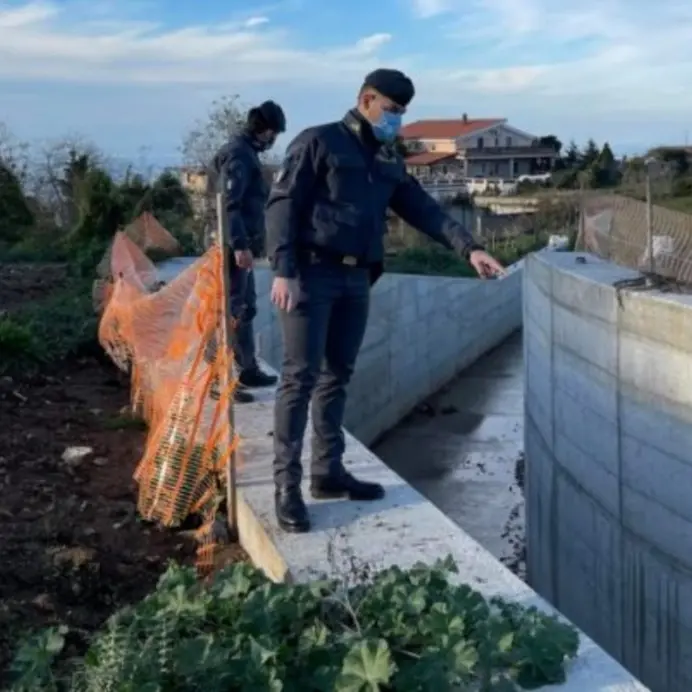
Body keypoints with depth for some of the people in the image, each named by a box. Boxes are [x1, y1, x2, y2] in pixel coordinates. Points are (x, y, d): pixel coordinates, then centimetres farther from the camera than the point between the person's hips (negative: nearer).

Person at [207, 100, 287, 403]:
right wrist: (240, 245, -27)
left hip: (240, 244, 11)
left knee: (245, 307, 17)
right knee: (230, 311, -8)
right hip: (235, 247, -11)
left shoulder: (245, 152, 18)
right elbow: (229, 203, -22)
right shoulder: (239, 154, -14)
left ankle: (248, 370, 27)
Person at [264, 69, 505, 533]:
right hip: (312, 273, -7)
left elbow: (422, 209, 12)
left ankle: (328, 472, 19)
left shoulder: (388, 161, 17)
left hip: (356, 279, 7)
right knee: (300, 377, -7)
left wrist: (469, 247, -1)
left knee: (337, 376, 11)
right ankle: (287, 485, -3)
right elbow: (282, 205, -9)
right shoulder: (317, 143, -4)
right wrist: (283, 271, -19)